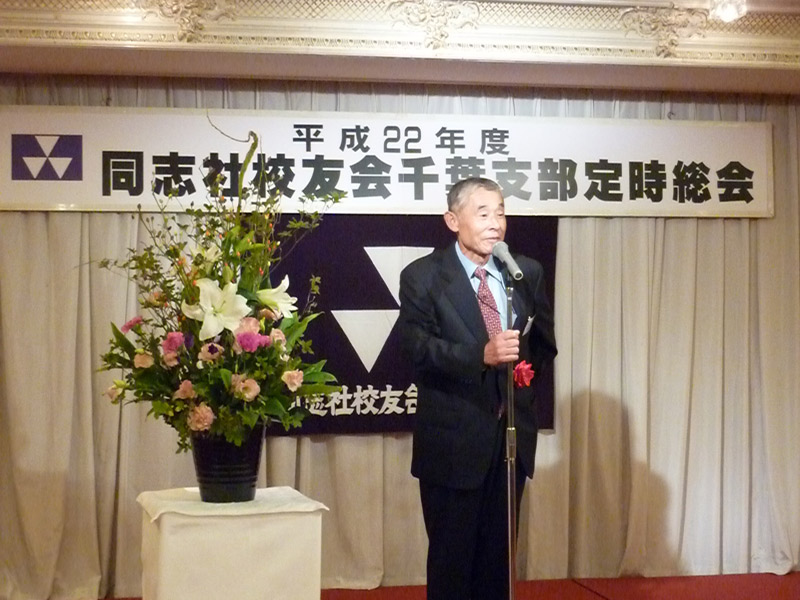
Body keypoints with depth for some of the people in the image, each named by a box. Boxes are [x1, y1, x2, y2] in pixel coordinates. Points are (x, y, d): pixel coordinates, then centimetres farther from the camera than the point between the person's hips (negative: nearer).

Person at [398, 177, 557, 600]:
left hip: (511, 433, 4)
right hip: (454, 437, -4)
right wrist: (481, 355, -30)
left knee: (499, 552, 14)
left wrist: (528, 365, -3)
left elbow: (544, 342, 16)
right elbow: (416, 345, -18)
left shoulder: (528, 272, 7)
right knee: (452, 555, 5)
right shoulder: (422, 277, -6)